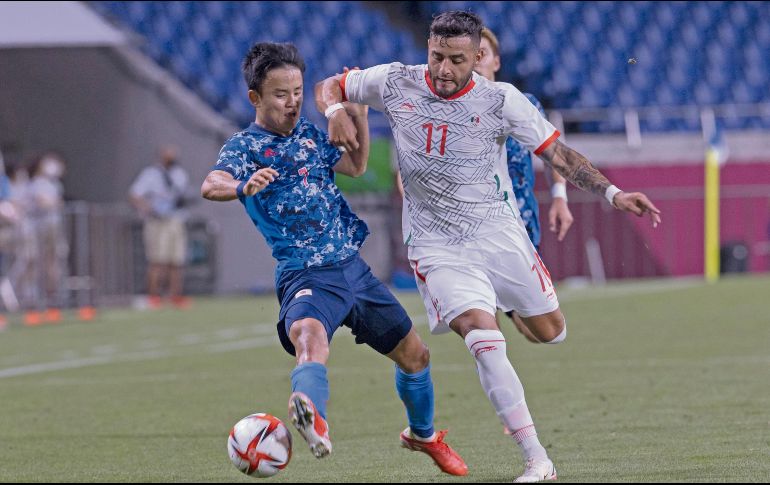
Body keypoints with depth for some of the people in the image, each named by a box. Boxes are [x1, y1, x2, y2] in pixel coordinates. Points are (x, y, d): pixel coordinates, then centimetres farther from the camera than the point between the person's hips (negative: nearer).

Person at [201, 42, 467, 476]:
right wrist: (244, 186, -49)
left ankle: (423, 435, 44)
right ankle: (314, 422, -70)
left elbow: (356, 166, 29)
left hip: (352, 266, 7)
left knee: (414, 355, 16)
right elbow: (211, 185, -26)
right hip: (306, 275, -7)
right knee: (310, 335, -40)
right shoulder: (246, 147, -6)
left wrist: (360, 114, 13)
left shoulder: (309, 133, 14)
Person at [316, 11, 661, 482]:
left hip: (498, 230, 1)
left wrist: (612, 192, -15)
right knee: (485, 343, -20)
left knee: (551, 332, 9)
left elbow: (558, 154, -5)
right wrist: (336, 111, -14)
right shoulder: (395, 83, -6)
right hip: (435, 244, -1)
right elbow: (328, 87, 9)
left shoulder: (501, 100, -9)